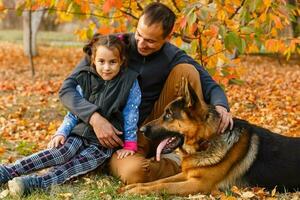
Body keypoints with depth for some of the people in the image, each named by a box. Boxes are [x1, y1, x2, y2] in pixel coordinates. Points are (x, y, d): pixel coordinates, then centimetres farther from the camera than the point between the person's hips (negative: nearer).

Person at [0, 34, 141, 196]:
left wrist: (130, 144, -6)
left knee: (81, 162, -27)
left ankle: (35, 183, -43)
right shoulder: (85, 80, 0)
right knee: (62, 152, -25)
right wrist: (62, 133, -6)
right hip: (83, 131, 2)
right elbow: (74, 111, 6)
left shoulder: (130, 83, -8)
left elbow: (131, 116, -4)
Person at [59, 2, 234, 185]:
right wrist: (94, 117, -28)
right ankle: (182, 164, -9)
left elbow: (210, 84, -5)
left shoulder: (173, 57, -4)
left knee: (186, 71, -16)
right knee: (134, 172, -38)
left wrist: (220, 106, -29)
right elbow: (67, 89, -11)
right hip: (118, 135, -2)